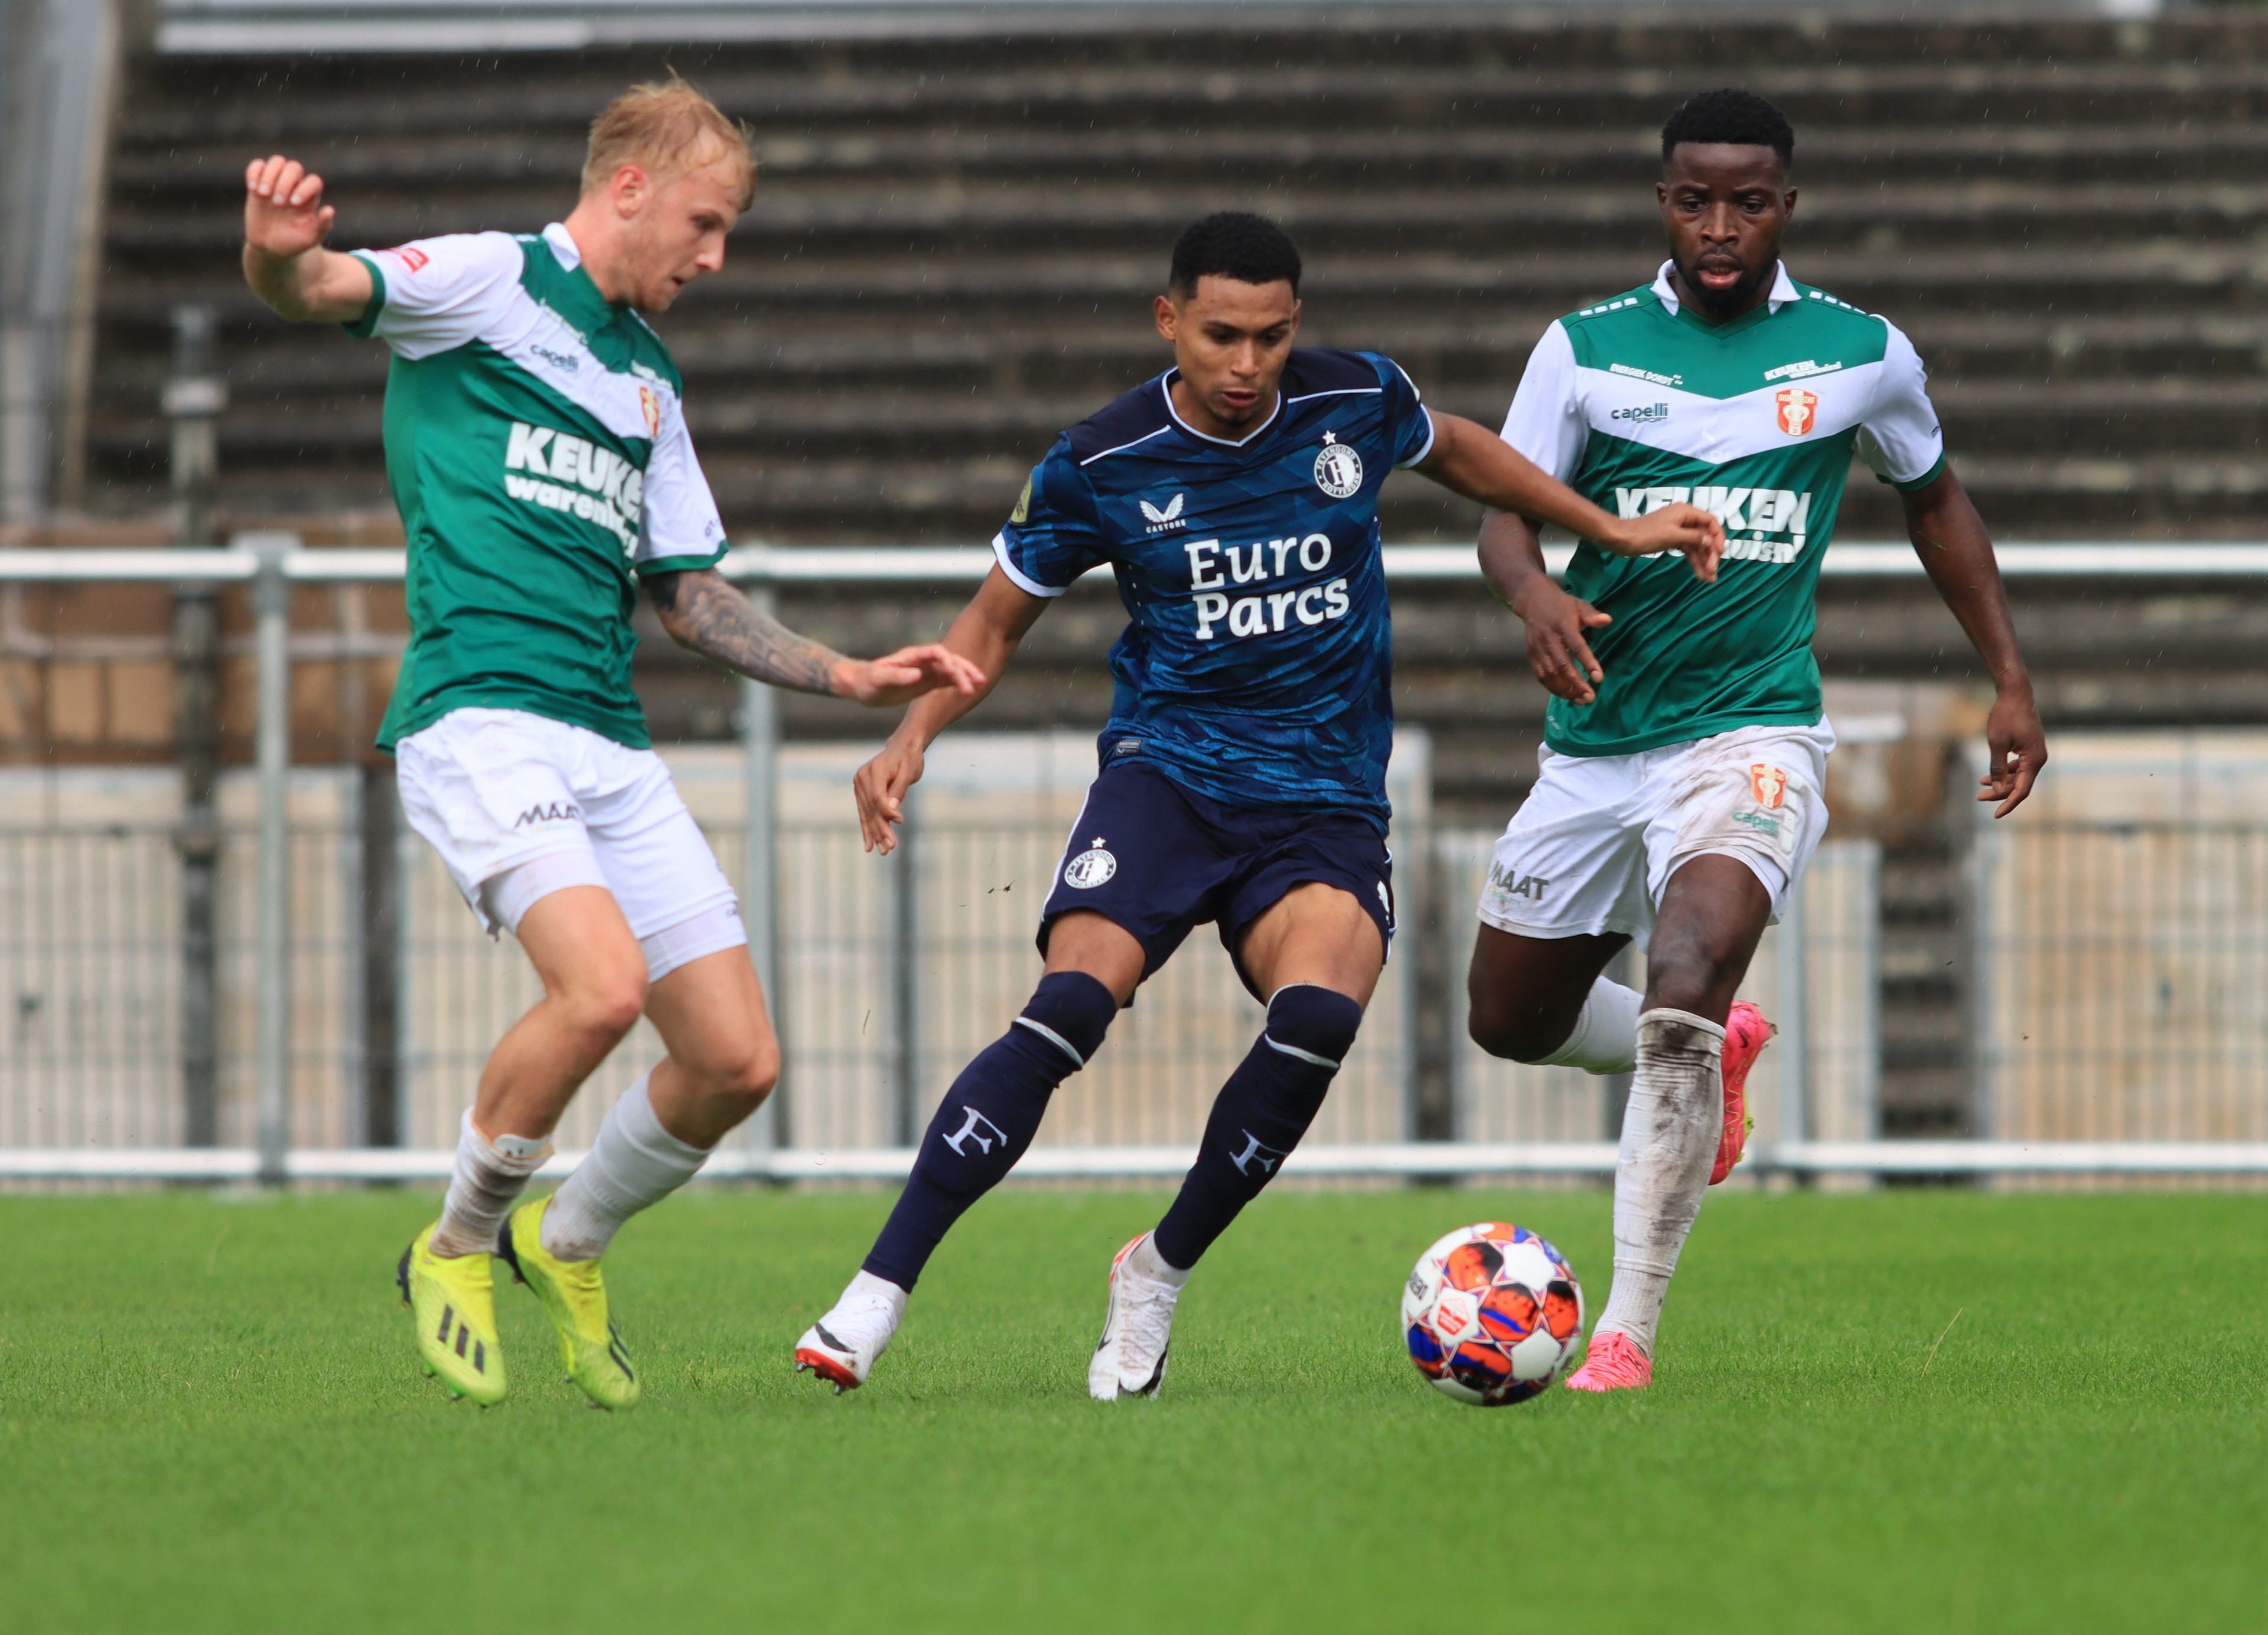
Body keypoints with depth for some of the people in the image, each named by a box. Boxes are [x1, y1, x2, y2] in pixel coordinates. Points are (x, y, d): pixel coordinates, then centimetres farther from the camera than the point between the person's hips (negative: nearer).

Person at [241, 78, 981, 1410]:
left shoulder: (651, 380, 24)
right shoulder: (490, 283, 1)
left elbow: (690, 596, 30)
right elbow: (321, 290, -16)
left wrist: (851, 678, 21)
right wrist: (279, 255, -40)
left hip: (613, 744, 8)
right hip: (481, 719, -7)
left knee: (739, 1059, -2)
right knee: (604, 984, -28)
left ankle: (567, 1245, 24)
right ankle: (458, 1248, -4)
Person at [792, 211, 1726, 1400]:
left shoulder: (1356, 405, 1)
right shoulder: (1100, 465, -4)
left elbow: (1455, 452, 25)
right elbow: (997, 620, 10)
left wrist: (1612, 531, 24)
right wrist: (913, 737, -6)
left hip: (1326, 800, 1)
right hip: (1167, 769, -1)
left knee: (1319, 1014, -28)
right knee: (1072, 1002, -28)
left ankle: (1162, 1271, -5)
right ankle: (877, 1294, -23)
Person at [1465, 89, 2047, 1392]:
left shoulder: (1863, 353, 1)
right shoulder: (1588, 347, 0)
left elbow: (1934, 499, 18)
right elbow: (1507, 513, -3)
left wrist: (2010, 677, 15)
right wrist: (1536, 594, -27)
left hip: (1750, 733, -4)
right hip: (1594, 740, 4)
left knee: (1684, 991, -28)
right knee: (1513, 1023, 15)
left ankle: (1627, 1342, -25)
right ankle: (1714, 1058, 47)